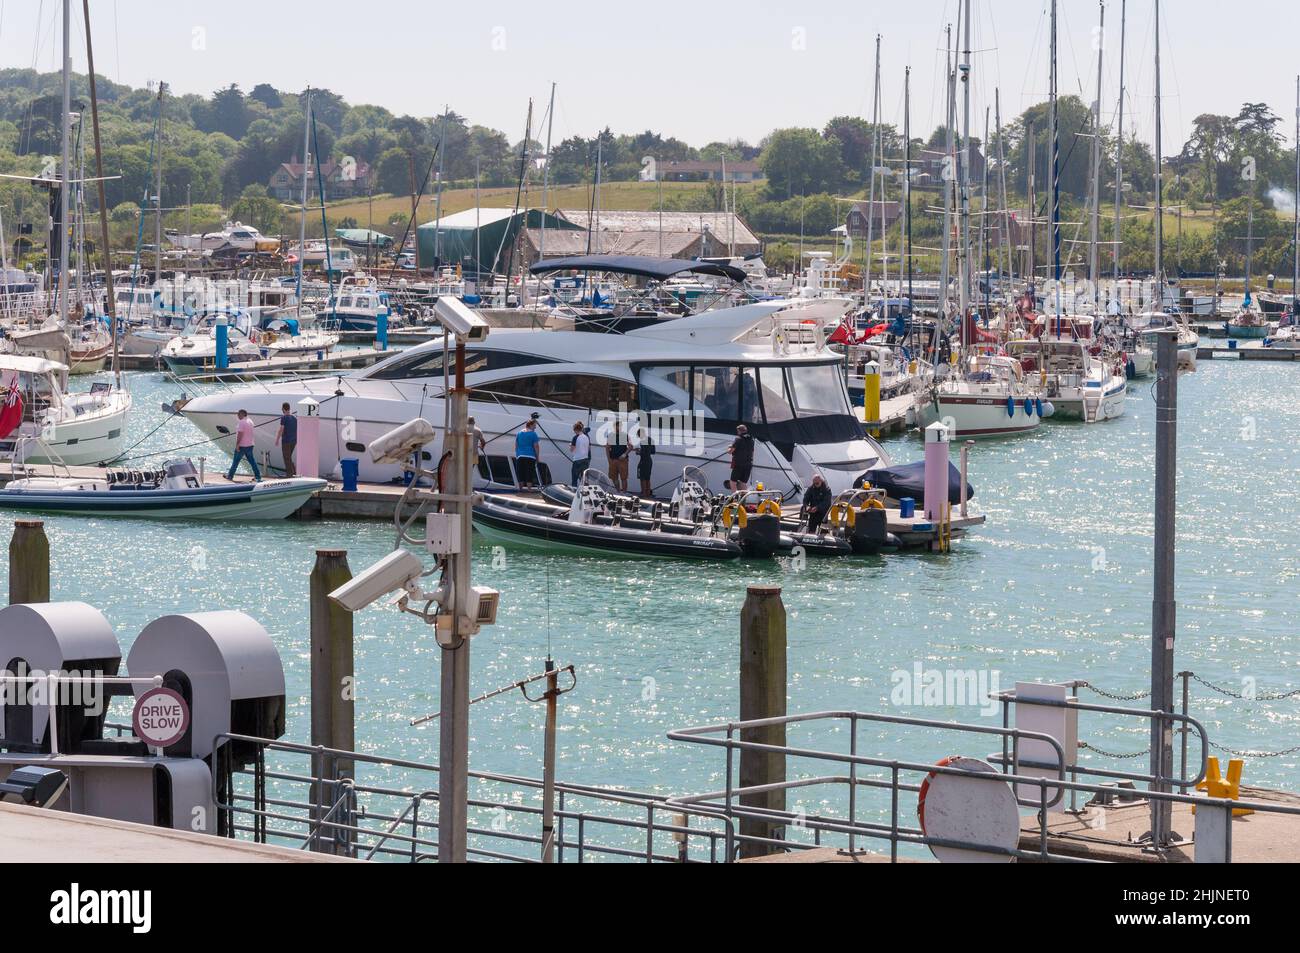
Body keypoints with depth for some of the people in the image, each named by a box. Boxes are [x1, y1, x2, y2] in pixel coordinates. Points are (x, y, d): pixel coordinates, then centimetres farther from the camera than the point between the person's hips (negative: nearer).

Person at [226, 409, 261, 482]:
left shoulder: (241, 422, -15)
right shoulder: (250, 421, 13)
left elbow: (240, 434, -22)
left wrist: (237, 444, -21)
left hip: (242, 446, -8)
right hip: (250, 445, 8)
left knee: (236, 461, 4)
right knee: (252, 461, 7)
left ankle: (230, 476, 13)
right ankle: (258, 477, 1)